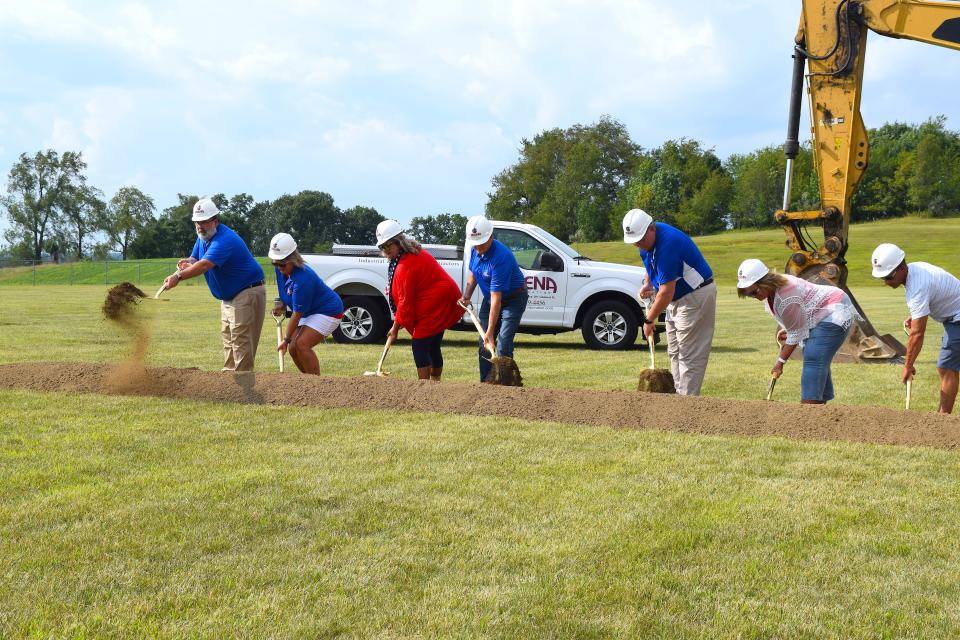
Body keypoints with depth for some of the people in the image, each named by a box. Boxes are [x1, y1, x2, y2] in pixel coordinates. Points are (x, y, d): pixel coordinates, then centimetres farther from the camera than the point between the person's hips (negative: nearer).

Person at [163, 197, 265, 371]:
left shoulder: (225, 239, -27)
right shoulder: (203, 237, 5)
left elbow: (204, 265, -40)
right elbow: (195, 259, 6)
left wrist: (178, 276, -50)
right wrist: (187, 262, -19)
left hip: (247, 294, -11)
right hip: (228, 296, 11)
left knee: (241, 342, -13)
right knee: (228, 340, 14)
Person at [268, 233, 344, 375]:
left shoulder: (302, 279, -33)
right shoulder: (281, 270, -7)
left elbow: (297, 314, -25)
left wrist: (286, 340, -17)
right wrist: (282, 303, -2)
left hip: (328, 311, -10)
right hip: (310, 312, 10)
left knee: (302, 345, -24)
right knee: (293, 348, 1)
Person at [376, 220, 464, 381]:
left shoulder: (405, 266, -23)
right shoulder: (414, 252, 9)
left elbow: (405, 302, -18)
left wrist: (395, 328, -7)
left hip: (435, 306, -11)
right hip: (443, 301, 11)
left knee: (420, 348, -8)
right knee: (432, 347, 17)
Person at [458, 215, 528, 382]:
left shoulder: (500, 257, -35)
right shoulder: (475, 250, -10)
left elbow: (496, 300, -35)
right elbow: (472, 274, 13)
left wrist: (490, 332, -34)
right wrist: (466, 296, -3)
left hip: (513, 299, -8)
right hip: (489, 299, 8)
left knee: (503, 346, -15)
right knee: (484, 344, 7)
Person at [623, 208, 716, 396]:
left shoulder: (668, 243, -30)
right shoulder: (647, 240, -2)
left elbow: (667, 292, -28)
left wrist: (649, 320, -18)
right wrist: (648, 284, 2)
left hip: (696, 296, -10)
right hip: (677, 297, 10)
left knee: (689, 355, -10)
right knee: (674, 353, 11)